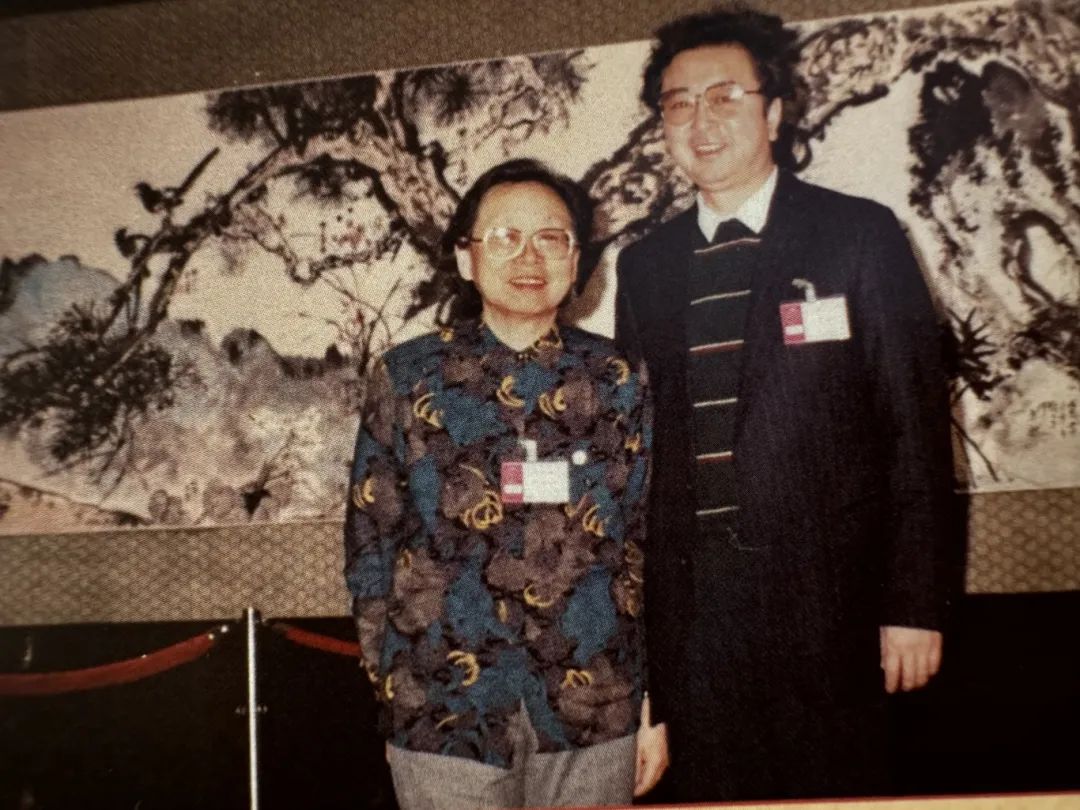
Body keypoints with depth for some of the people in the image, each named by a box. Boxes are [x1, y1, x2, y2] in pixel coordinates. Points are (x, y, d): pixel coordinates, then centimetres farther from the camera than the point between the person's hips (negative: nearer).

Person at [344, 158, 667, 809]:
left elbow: (654, 545, 5)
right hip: (445, 715, -1)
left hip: (595, 714, 1)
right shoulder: (410, 378, 0)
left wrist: (656, 705, 5)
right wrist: (395, 691, 3)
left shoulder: (619, 381, 2)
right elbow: (369, 544, 4)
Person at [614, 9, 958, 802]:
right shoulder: (645, 265, 9)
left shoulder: (860, 236, -2)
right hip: (692, 613, 3)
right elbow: (638, 439, 11)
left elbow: (916, 426, -4)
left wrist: (915, 604, -8)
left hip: (823, 607, -3)